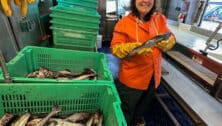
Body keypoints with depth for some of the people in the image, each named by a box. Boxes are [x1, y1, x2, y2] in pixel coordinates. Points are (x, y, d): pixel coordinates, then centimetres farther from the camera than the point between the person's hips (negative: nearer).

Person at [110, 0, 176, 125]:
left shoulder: (160, 19, 0)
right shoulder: (124, 22, -13)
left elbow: (171, 38, 4)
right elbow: (115, 48, -15)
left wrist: (166, 41, -20)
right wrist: (133, 48, -32)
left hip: (153, 76, 5)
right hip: (132, 77, -5)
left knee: (144, 105, 31)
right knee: (126, 111, 17)